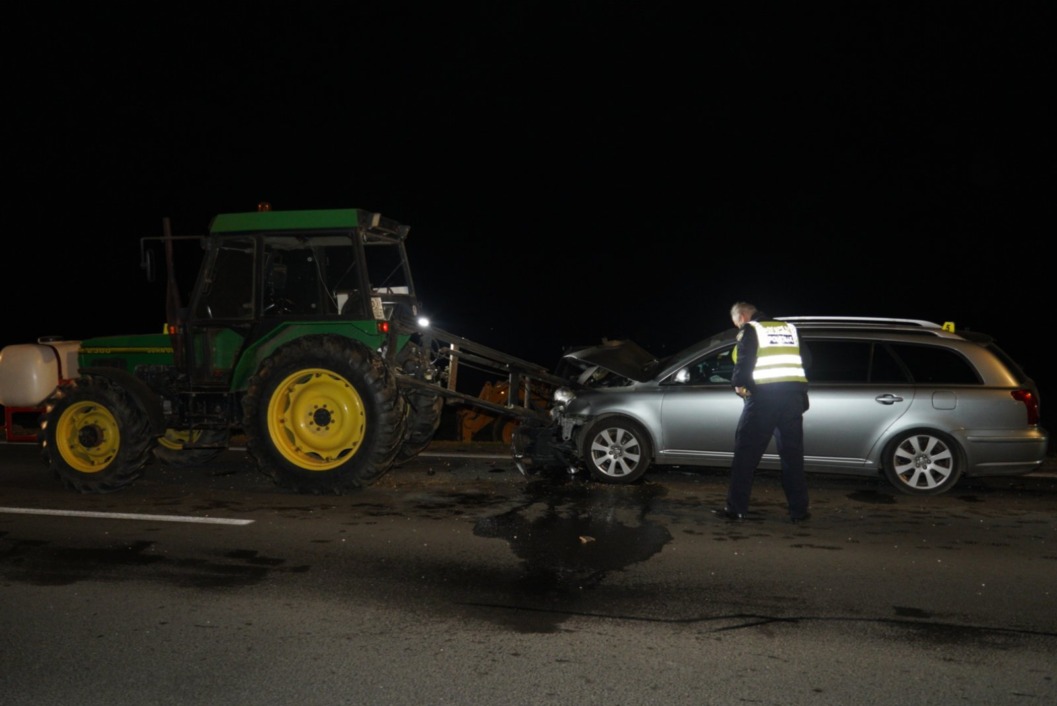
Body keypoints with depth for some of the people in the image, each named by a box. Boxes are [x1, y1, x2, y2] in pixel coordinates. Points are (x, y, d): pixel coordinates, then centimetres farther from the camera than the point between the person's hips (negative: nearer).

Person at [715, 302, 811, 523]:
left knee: (746, 452, 2)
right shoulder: (790, 328, 19)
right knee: (792, 454, 11)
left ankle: (736, 508, 3)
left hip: (764, 395, -5)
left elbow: (744, 361, -8)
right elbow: (805, 362, 17)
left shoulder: (750, 330, 2)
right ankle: (799, 510, 13)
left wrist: (738, 384, 8)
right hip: (794, 392, 5)